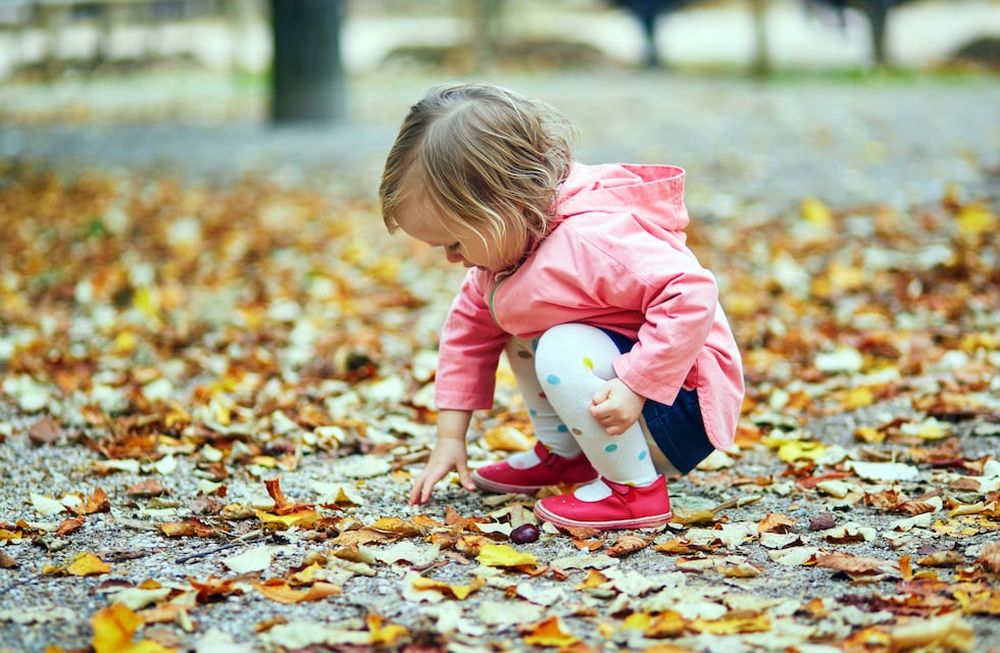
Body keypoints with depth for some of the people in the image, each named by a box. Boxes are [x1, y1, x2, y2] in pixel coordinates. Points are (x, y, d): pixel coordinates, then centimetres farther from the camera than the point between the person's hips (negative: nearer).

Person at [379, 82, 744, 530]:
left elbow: (690, 293, -37)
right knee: (515, 321, 13)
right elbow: (469, 330, 11)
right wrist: (449, 437, 10)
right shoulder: (508, 243, 1)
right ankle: (563, 455, 18)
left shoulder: (592, 240, -31)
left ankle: (635, 489, -16)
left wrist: (634, 386, -37)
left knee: (563, 351, -31)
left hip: (682, 410, -10)